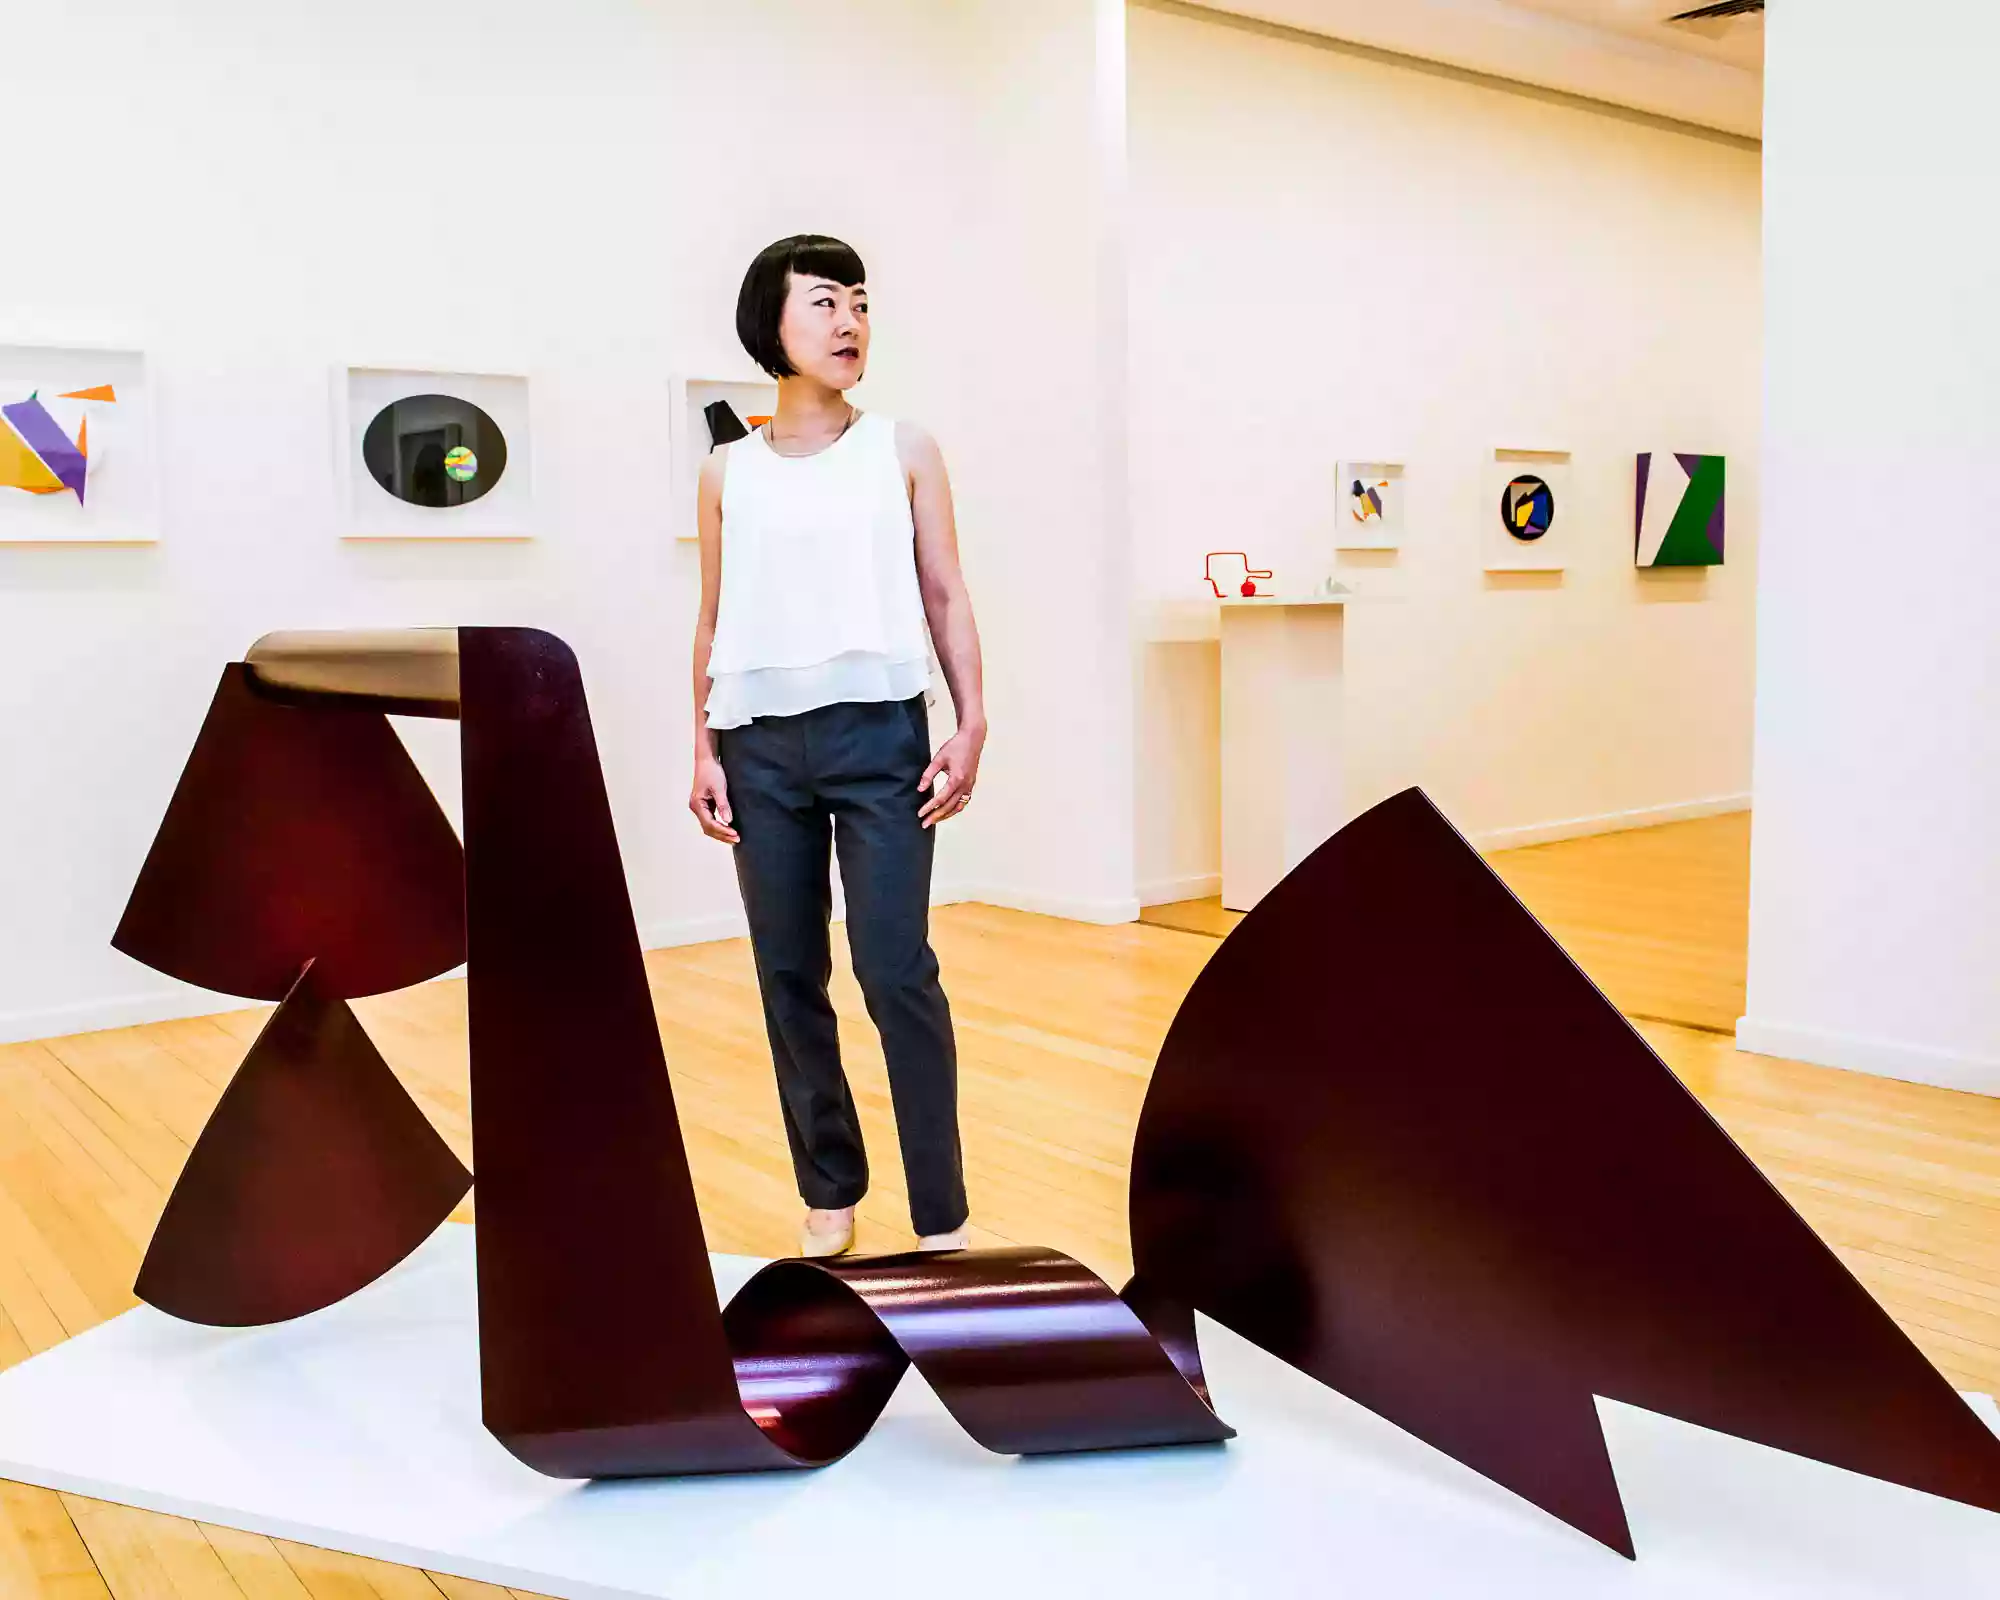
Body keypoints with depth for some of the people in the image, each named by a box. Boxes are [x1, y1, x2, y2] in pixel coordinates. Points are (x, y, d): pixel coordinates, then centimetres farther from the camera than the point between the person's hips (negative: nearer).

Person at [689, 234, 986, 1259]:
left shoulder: (903, 451, 6)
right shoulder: (729, 471, 9)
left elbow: (945, 598, 4)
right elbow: (713, 622, 11)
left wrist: (971, 727, -5)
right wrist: (702, 749, 4)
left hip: (879, 733, -2)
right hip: (762, 745, 2)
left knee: (898, 974, -6)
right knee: (789, 977, 7)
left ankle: (940, 1216, 4)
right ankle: (830, 1192, 21)